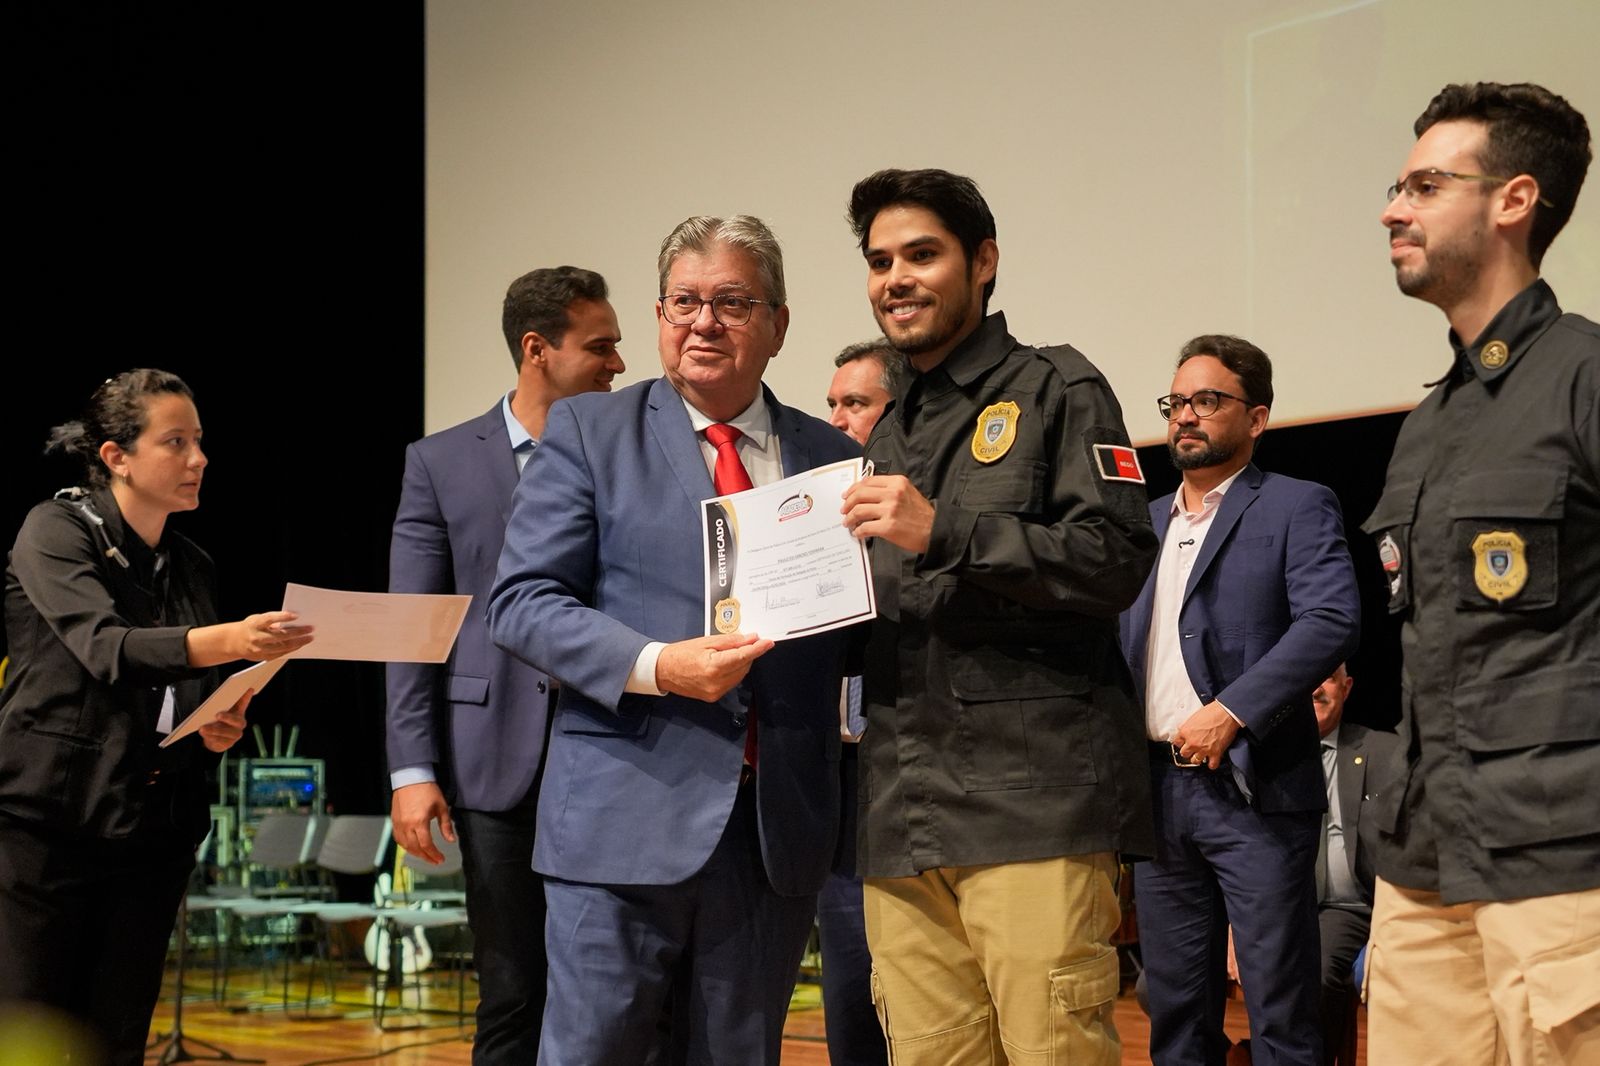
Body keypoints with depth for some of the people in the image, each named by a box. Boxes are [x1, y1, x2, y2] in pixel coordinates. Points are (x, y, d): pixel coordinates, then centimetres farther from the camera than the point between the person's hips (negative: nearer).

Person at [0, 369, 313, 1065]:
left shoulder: (192, 567, 14)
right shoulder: (57, 530, -5)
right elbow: (105, 648, -23)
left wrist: (220, 732, -2)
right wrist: (226, 641, -38)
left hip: (154, 830, 6)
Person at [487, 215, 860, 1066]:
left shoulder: (832, 458, 13)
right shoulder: (588, 432, 4)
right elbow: (522, 601, -3)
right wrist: (656, 667, -17)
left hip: (778, 828, 3)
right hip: (626, 818, -3)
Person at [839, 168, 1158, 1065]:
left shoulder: (1055, 390, 5)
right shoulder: (890, 436, 25)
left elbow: (1118, 560, -8)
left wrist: (944, 535, -14)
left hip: (1030, 790, -6)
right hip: (903, 817, 6)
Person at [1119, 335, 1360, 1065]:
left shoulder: (1297, 508, 0)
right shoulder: (1142, 524, 19)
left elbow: (1332, 621, -14)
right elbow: (1119, 644, 18)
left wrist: (1233, 711, -21)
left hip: (1254, 786, -6)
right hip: (1157, 786, 6)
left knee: (1279, 1007, -4)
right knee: (1175, 1004, 10)